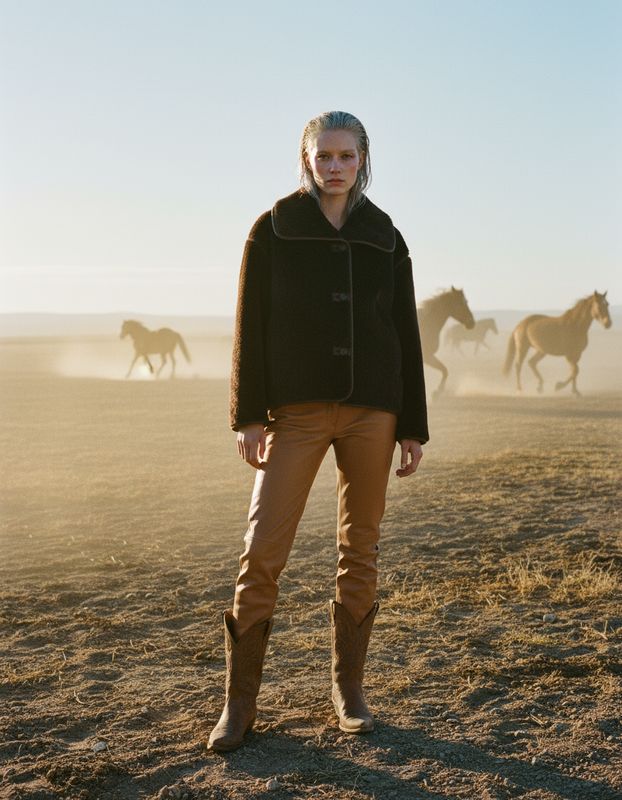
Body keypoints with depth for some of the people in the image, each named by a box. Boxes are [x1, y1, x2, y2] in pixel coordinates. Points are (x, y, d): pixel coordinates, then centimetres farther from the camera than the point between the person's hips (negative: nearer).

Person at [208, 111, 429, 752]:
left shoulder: (385, 238, 9)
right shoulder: (273, 230, 3)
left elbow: (405, 334, 10)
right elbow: (250, 326, -1)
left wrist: (412, 426, 6)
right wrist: (248, 416, -9)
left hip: (371, 410, 2)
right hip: (297, 410, -2)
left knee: (360, 550, 6)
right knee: (263, 550, -8)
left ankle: (348, 687, 19)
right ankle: (239, 702, 2)